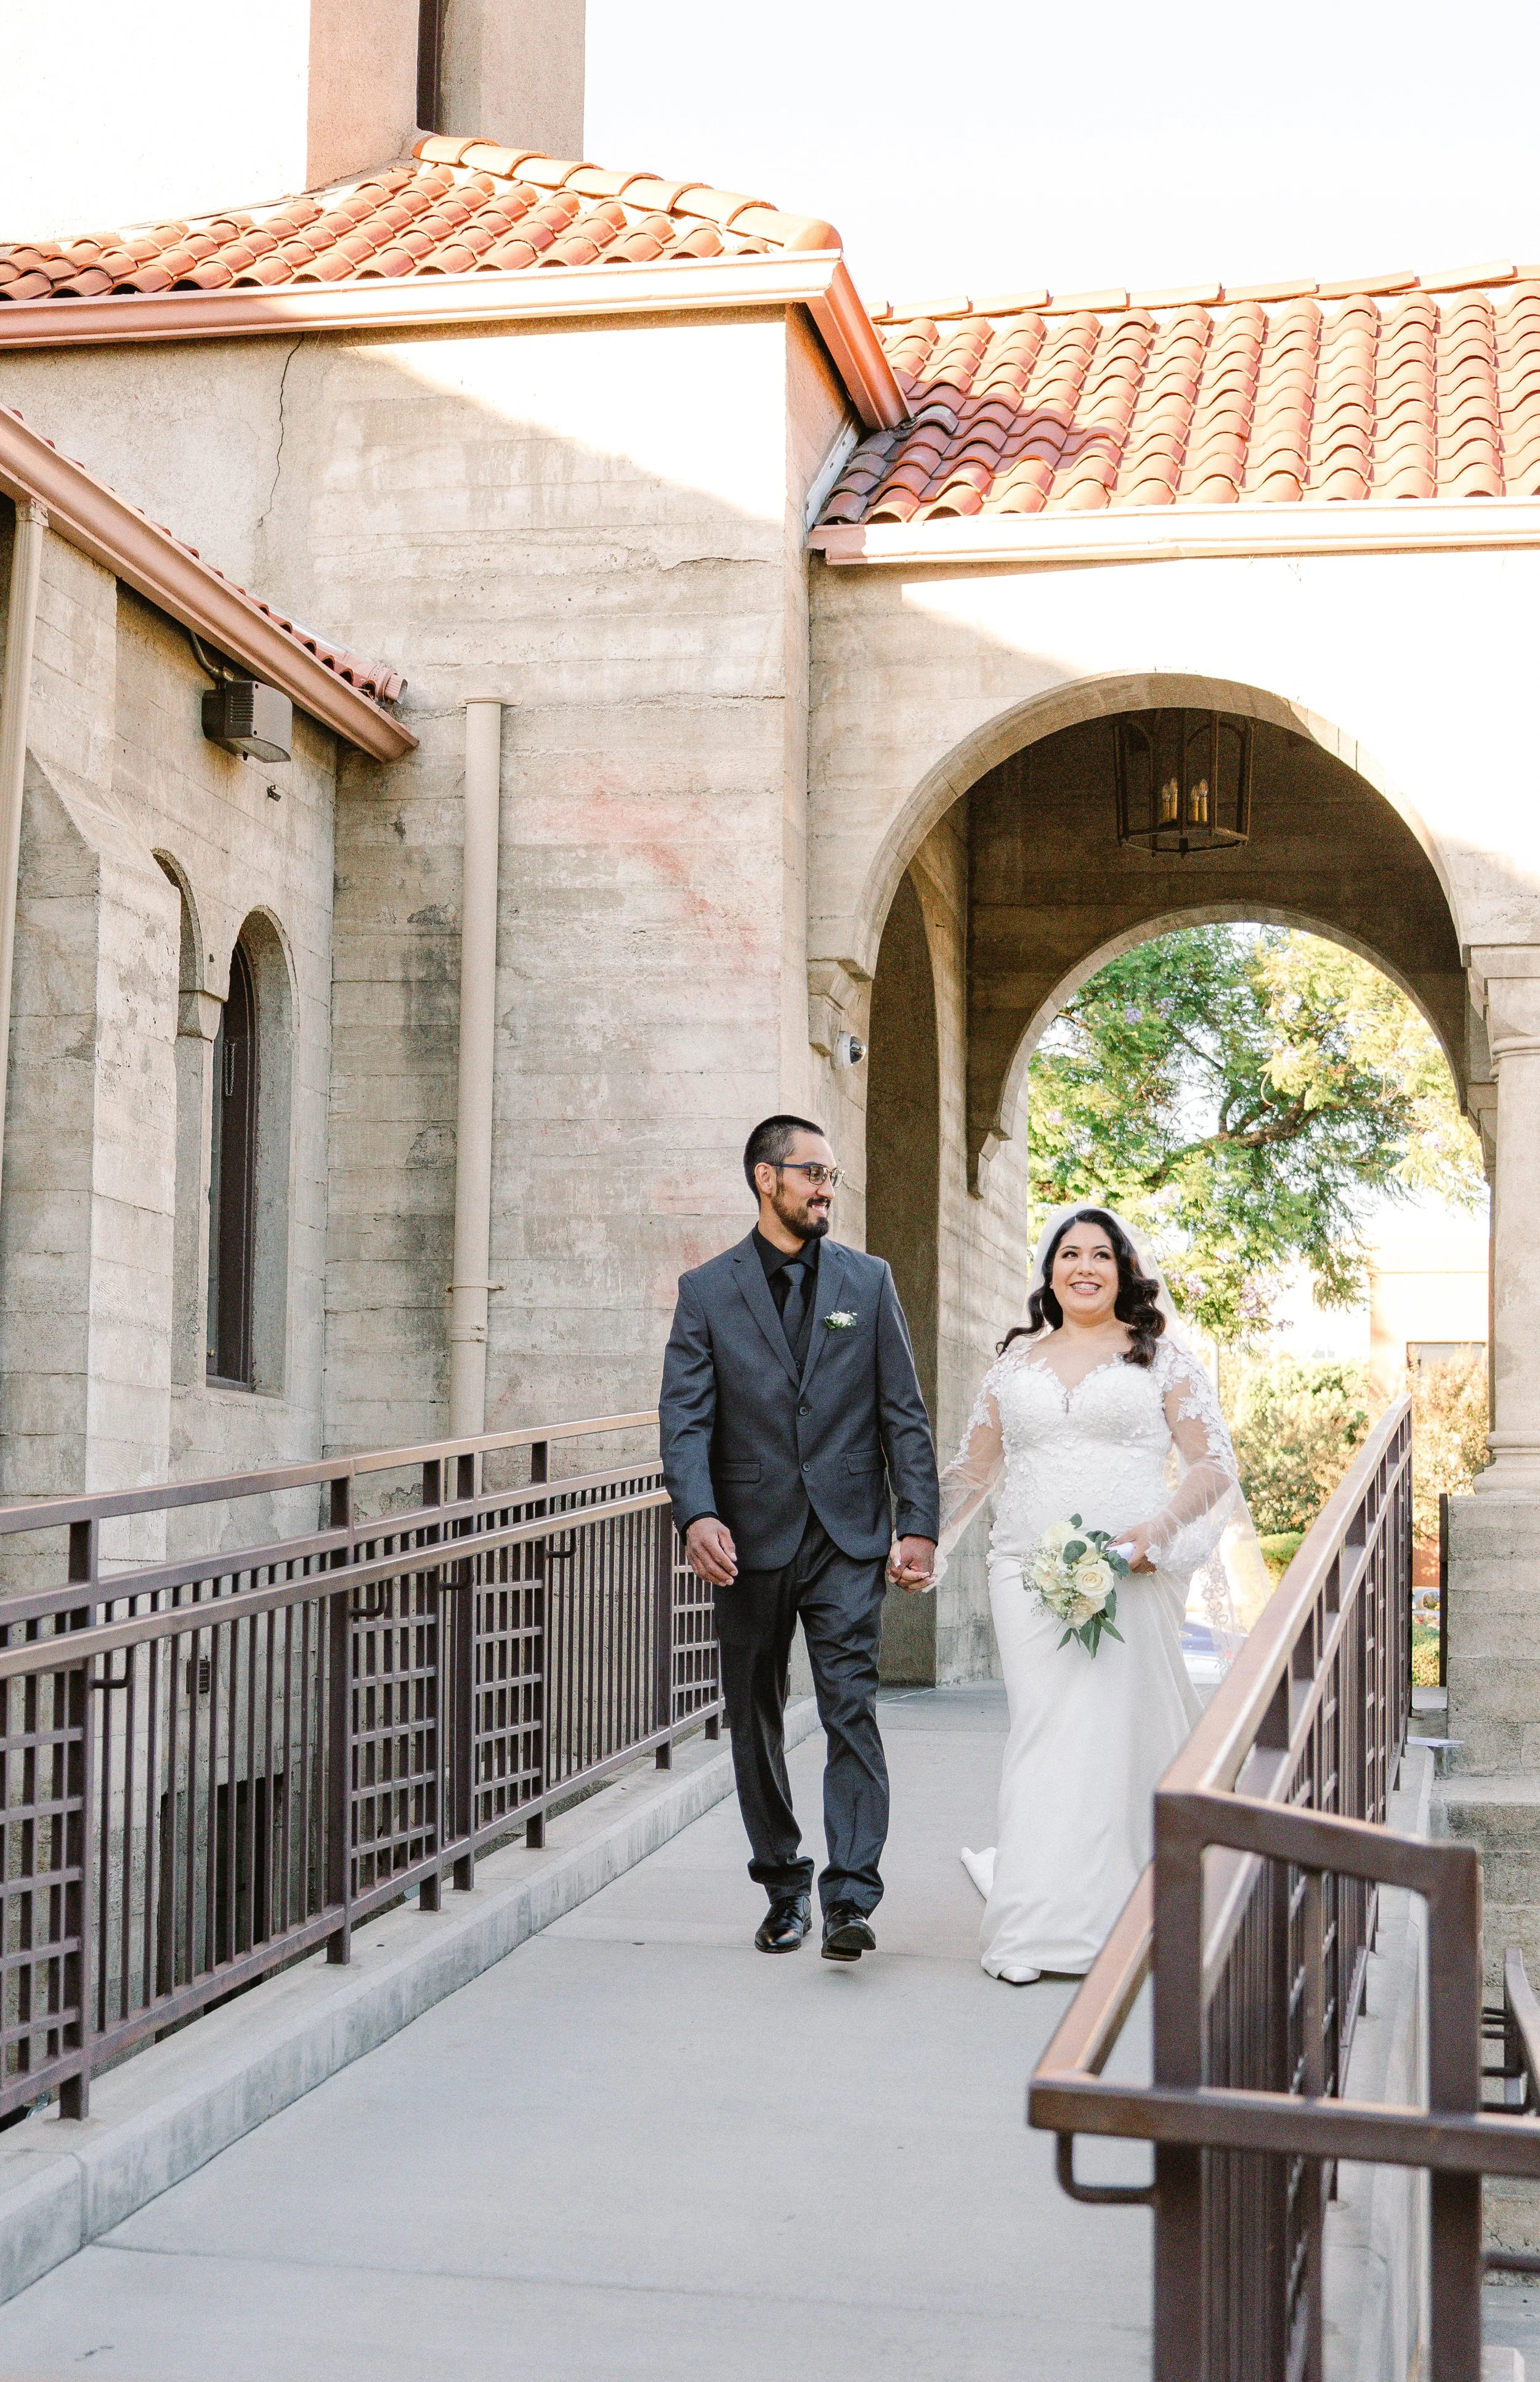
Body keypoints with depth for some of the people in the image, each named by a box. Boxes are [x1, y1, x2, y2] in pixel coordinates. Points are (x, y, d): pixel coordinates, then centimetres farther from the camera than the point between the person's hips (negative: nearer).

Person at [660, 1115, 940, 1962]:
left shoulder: (868, 1281, 7)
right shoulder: (706, 1291, 3)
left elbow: (904, 1414, 5)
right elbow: (685, 1417, -6)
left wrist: (917, 1525, -3)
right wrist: (697, 1515, -22)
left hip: (847, 1539, -1)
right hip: (750, 1541, 1)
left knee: (852, 1713, -10)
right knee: (755, 1723, 10)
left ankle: (851, 1898, -9)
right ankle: (784, 1888, 24)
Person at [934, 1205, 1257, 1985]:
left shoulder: (1160, 1356, 6)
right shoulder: (1017, 1360, 15)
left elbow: (1213, 1463, 2)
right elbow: (972, 1467, 22)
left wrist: (1158, 1530, -13)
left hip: (1129, 1573, -2)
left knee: (1115, 1731, -3)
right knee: (1041, 1732, -3)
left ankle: (1105, 1913, 7)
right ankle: (1032, 1927, 0)